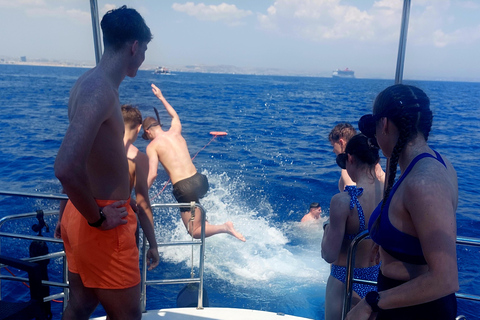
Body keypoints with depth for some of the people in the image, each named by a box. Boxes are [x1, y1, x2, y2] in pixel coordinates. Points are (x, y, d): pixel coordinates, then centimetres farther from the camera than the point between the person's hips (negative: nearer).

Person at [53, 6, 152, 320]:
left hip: (80, 216, 9)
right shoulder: (100, 90, -22)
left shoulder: (90, 81, 9)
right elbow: (66, 168, -34)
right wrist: (98, 218, -19)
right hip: (104, 227, -9)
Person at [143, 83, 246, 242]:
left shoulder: (152, 146, -2)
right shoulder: (175, 131, 12)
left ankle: (225, 227, -16)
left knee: (195, 232, 7)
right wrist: (161, 97, 45)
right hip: (199, 180, 6)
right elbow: (175, 116, 34)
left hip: (184, 188, -6)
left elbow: (152, 175, -12)